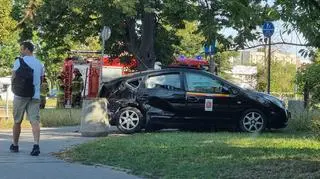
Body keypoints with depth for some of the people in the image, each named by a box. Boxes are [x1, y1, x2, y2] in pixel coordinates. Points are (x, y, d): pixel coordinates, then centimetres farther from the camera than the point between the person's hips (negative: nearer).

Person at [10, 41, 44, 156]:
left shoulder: (19, 61, -4)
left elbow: (13, 78, -6)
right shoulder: (39, 64, 13)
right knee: (35, 121, -6)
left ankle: (15, 145, 23)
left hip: (21, 95, -3)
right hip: (35, 95, 3)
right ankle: (36, 145, -24)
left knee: (17, 121, 11)